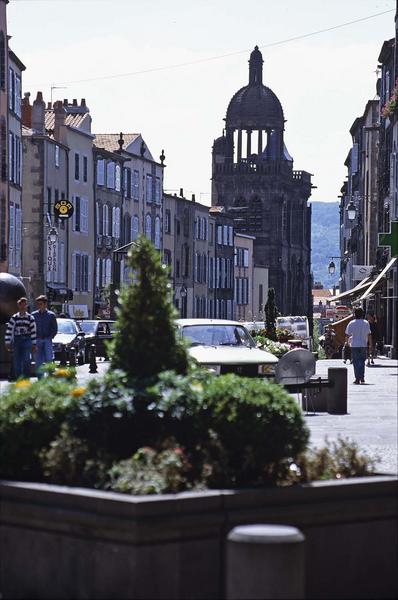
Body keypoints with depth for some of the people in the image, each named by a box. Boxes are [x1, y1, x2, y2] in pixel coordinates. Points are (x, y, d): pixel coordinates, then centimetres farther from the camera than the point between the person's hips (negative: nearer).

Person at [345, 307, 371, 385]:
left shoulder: (351, 323, -5)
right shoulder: (366, 323, 0)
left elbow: (347, 335, 0)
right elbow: (369, 335, 1)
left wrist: (346, 342, 18)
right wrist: (370, 344, 9)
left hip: (354, 345, -2)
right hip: (364, 345, 2)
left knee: (356, 362, 5)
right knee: (362, 361, 12)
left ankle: (357, 378, 1)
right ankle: (362, 378, 4)